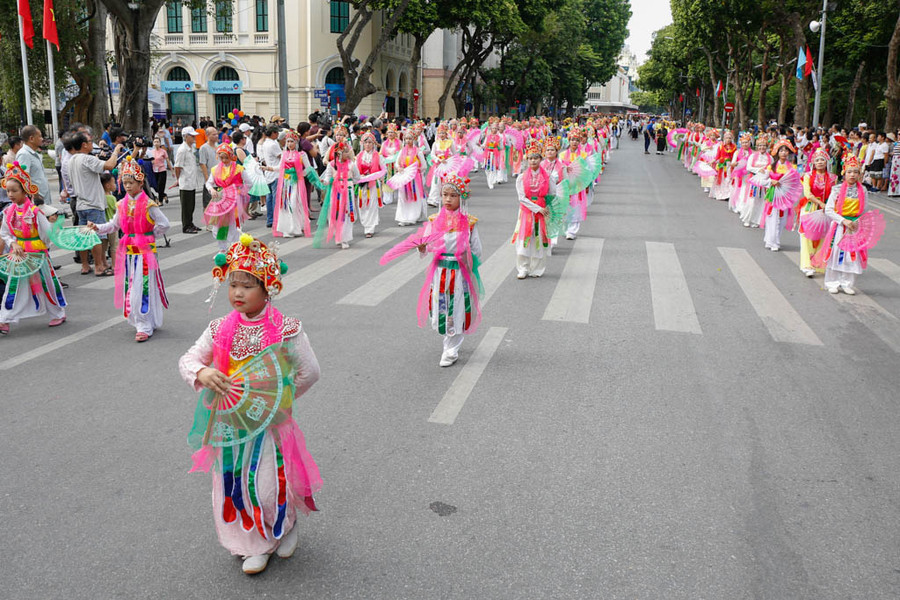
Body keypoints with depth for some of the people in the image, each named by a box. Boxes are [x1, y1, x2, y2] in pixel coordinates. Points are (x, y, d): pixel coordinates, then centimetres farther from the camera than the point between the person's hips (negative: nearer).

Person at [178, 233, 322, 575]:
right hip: (230, 422, 4)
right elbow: (187, 359, 0)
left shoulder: (286, 330, -14)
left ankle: (287, 524, 34)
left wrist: (279, 400, -5)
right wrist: (201, 372, -23)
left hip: (270, 422, -4)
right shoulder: (220, 330, -3)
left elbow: (310, 372, -8)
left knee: (270, 484, 0)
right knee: (235, 486, 11)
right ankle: (256, 545, 34)